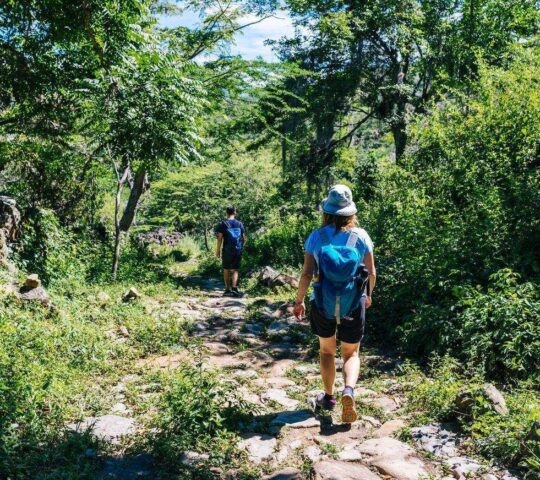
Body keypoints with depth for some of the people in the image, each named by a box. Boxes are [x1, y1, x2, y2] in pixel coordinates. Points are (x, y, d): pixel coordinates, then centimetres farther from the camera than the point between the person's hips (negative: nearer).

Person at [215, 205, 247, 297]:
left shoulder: (223, 224, -4)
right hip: (238, 250, 2)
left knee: (226, 270, 10)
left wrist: (218, 251, -1)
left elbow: (220, 238, -7)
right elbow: (244, 238, 8)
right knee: (235, 270, 5)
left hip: (227, 251, -2)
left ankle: (228, 289, 12)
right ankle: (234, 288, -11)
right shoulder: (240, 224, 5)